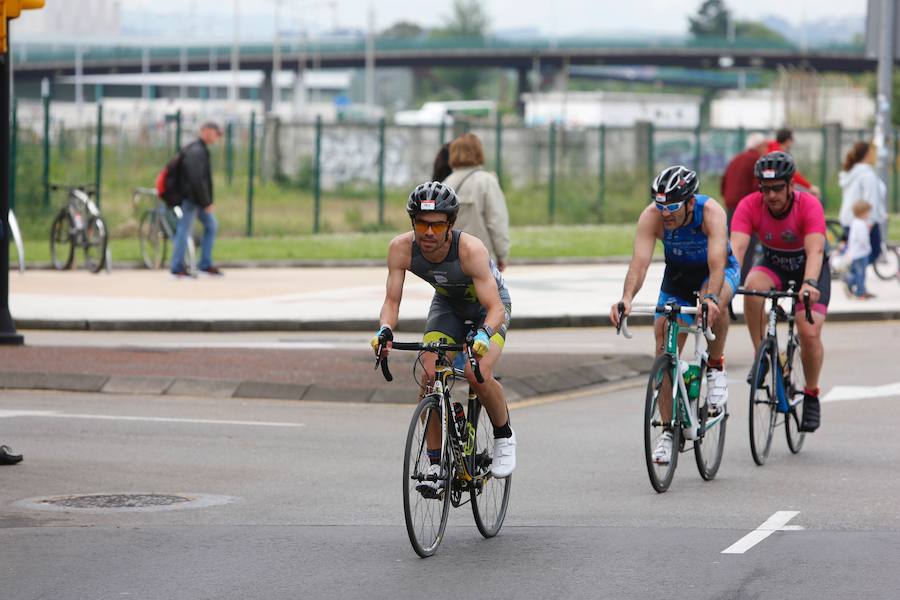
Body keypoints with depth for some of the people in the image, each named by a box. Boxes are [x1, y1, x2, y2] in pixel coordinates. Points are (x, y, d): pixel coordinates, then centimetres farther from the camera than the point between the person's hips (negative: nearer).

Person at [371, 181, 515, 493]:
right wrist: (385, 330, -41)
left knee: (478, 375, -26)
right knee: (429, 376, -16)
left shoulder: (471, 249, -37)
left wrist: (483, 335, -58)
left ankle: (504, 436, 3)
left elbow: (495, 309, -38)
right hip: (447, 304, 4)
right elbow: (392, 301, -21)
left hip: (488, 306, -4)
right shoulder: (401, 248, -26)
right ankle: (435, 464, -5)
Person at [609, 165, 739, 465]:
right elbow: (640, 261, -37)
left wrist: (710, 298, -63)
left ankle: (716, 367, -13)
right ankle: (669, 431, 7)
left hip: (717, 272, -3)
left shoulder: (711, 212, -34)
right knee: (665, 353, -6)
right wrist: (626, 298, -55)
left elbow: (717, 262, -45)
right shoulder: (651, 216, -28)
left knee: (715, 301, -38)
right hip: (678, 275, 3)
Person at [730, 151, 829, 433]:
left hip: (808, 267, -2)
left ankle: (811, 396, 5)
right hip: (773, 264, 2)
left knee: (810, 332, -18)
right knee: (753, 286, -34)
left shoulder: (809, 205, -29)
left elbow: (815, 250, -41)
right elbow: (737, 246, -35)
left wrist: (810, 283, -60)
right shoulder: (749, 206, -24)